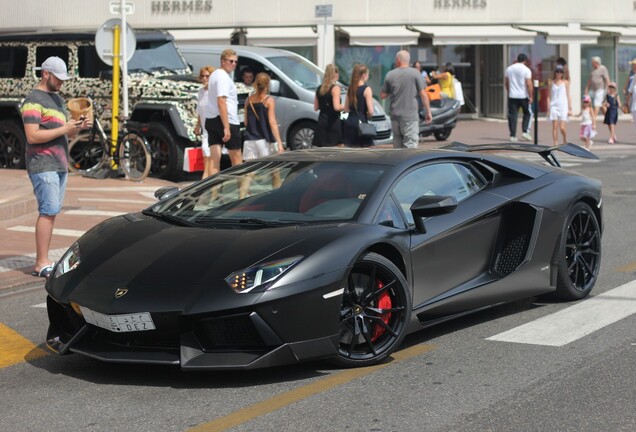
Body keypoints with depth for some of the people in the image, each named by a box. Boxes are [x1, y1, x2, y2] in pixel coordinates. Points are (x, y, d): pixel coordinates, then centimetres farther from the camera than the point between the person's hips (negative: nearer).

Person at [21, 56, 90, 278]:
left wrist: (78, 127, 2)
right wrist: (64, 129, -18)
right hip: (43, 165, -9)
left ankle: (44, 261, 10)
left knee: (52, 212, 7)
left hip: (60, 164, 9)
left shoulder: (57, 99, 19)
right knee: (48, 212, -13)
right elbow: (32, 136, -19)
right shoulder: (33, 101, -9)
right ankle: (41, 264, -12)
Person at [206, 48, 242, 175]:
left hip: (212, 120, 9)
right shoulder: (223, 77, -13)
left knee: (214, 159, 1)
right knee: (236, 158, 5)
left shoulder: (214, 75, 18)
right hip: (227, 121, -9)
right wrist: (226, 127, -26)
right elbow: (221, 102, -22)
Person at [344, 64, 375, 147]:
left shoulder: (350, 89, 10)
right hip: (361, 123, -7)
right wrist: (369, 115, 5)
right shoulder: (366, 89, -9)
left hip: (349, 122, 7)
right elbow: (370, 111, -14)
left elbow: (346, 109, 14)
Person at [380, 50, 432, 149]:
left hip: (395, 116, 3)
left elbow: (383, 95, 7)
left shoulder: (390, 75, 2)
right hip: (410, 116, -3)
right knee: (410, 145, -5)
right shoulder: (415, 74, -5)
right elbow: (423, 94, -6)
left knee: (397, 146, 15)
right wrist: (428, 112, 1)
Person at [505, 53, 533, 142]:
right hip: (523, 96, -3)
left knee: (512, 115, 3)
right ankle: (525, 131, 2)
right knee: (527, 114, 13)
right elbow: (529, 84, -12)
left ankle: (513, 135, 1)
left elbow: (506, 83, 14)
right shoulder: (526, 70, -7)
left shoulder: (509, 69, 7)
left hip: (512, 96, 3)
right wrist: (530, 96, -7)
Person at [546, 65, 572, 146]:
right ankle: (555, 144, 0)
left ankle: (565, 140, 20)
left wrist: (570, 108, 3)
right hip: (554, 106, 1)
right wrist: (548, 109, 2)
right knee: (555, 127, -3)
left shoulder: (565, 82, 5)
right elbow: (549, 96, 8)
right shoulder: (551, 83, 7)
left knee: (562, 127, -7)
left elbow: (568, 96, 6)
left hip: (563, 106, -1)